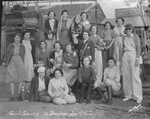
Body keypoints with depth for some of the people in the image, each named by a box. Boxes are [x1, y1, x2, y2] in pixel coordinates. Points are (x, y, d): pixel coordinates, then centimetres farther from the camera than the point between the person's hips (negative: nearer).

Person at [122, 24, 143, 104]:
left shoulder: (135, 36, 1)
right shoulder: (124, 38, 15)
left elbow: (138, 48, -4)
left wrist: (137, 59, -12)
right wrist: (123, 58, 13)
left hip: (133, 55, -5)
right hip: (125, 56, 5)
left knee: (135, 76, -6)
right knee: (126, 76, 3)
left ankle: (138, 97, 2)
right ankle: (128, 95, 12)